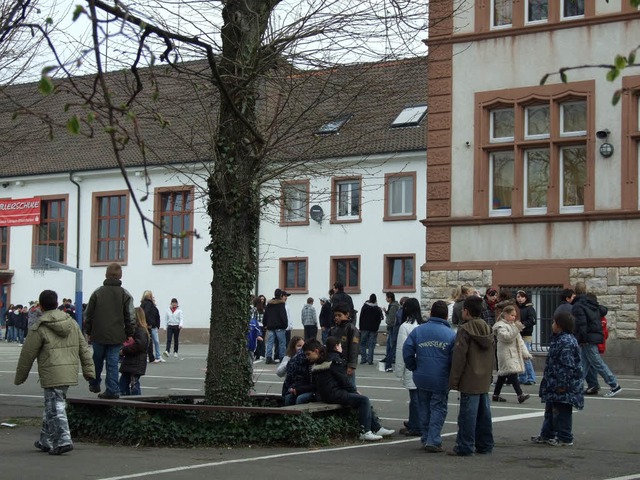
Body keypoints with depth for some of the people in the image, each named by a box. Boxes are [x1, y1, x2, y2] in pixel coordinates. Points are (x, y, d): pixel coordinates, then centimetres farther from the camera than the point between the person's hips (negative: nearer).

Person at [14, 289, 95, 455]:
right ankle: (46, 441, 24)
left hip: (51, 375, -6)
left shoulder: (39, 328, -7)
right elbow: (84, 349, 10)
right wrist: (89, 370, 14)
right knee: (52, 406, 16)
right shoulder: (72, 323, 10)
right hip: (70, 372, 6)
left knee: (56, 407, -4)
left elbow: (27, 355, -2)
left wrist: (20, 377, 9)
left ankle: (63, 440, -13)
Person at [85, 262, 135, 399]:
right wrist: (130, 334, 8)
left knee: (97, 361, 18)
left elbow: (88, 314, 4)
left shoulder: (97, 293, 0)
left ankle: (94, 384, 31)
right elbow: (130, 317, -1)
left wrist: (89, 332, 14)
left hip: (98, 335, 1)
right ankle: (112, 390, -2)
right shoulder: (125, 295, -1)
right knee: (113, 363, 1)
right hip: (117, 336, 0)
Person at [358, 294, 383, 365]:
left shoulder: (364, 307, -1)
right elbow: (379, 320, 1)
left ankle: (363, 359, 2)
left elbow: (361, 318, 0)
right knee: (371, 345, 0)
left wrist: (360, 327, 5)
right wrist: (376, 328, 9)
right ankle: (370, 360, -5)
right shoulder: (378, 309, -1)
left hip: (364, 328, 0)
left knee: (362, 344, 8)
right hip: (373, 329, 0)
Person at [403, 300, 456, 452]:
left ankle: (425, 439, 21)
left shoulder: (418, 330, 1)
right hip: (441, 380, -3)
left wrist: (414, 368, 10)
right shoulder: (451, 334, -7)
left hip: (421, 378, 3)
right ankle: (433, 441, -3)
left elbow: (407, 351, -3)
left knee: (424, 408, 16)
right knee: (438, 408, 4)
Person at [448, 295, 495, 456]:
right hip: (484, 380, 8)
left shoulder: (465, 330, -13)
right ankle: (485, 445, 19)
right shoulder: (487, 329, 11)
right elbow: (491, 355, 17)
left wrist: (454, 380, -10)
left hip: (470, 380, -7)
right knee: (484, 412, 12)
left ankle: (465, 447, -3)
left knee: (468, 413, -5)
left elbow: (459, 356, -15)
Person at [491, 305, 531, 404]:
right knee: (512, 374, -16)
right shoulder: (501, 326, -7)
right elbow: (506, 337, -22)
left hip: (514, 353, 9)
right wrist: (515, 329, -25)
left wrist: (525, 352, 15)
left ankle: (496, 395, 18)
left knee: (502, 375, 13)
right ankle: (520, 395, -24)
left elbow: (519, 340, 21)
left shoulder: (513, 325, 21)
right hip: (506, 354, -9)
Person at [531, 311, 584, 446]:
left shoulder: (566, 342, -22)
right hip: (554, 385, 11)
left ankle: (564, 438, 6)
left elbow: (568, 365, -25)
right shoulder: (559, 339, 13)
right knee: (551, 410, 19)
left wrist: (562, 384, -24)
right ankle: (547, 435, 29)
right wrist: (549, 382, 24)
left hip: (562, 386, -11)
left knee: (561, 412, -2)